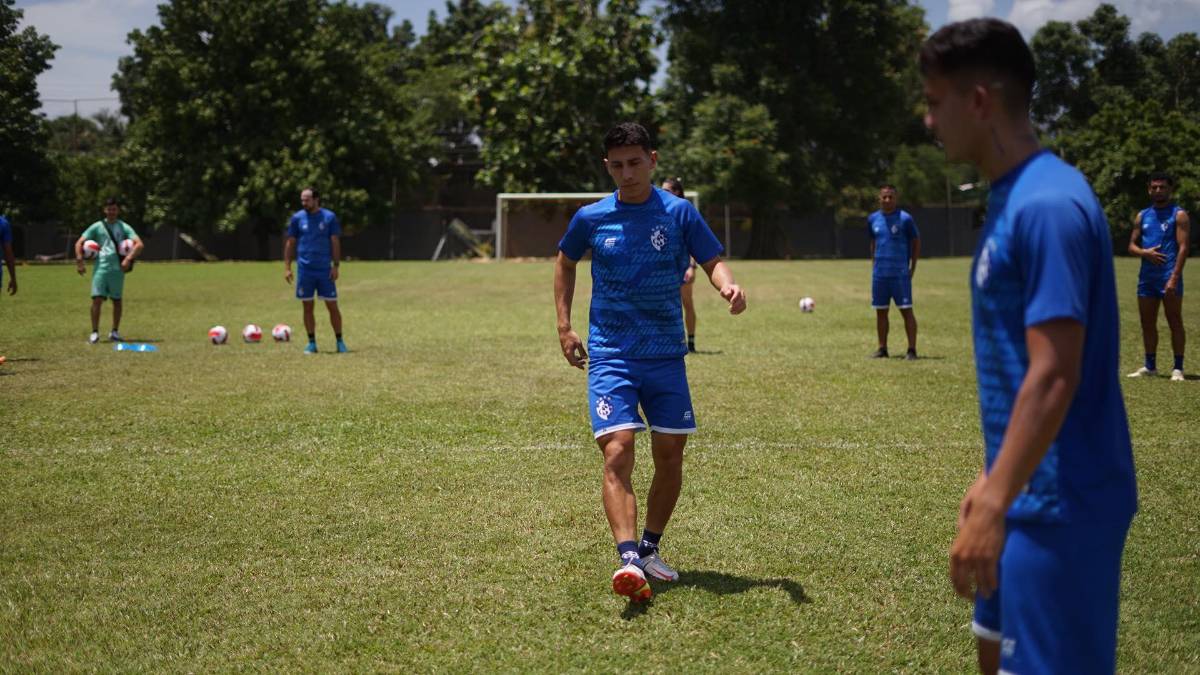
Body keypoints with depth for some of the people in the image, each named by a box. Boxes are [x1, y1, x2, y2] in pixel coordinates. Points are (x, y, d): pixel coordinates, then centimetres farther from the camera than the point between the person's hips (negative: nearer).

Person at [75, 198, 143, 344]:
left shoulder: (124, 227, 5)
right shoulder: (97, 226, 7)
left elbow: (139, 244, -6)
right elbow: (79, 243, 6)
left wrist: (128, 258, -20)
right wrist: (79, 261, -7)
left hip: (117, 269, 0)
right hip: (100, 268, 0)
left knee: (117, 300, 8)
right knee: (97, 299, -9)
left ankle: (115, 332, 19)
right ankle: (95, 333, -5)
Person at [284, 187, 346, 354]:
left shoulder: (329, 217, 0)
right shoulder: (297, 218, 4)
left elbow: (335, 242, 1)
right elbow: (290, 243, 8)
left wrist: (336, 266, -6)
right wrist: (287, 267, 1)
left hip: (325, 270, -1)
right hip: (305, 270, 1)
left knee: (332, 306, 0)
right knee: (308, 307, 4)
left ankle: (340, 342, 10)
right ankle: (312, 343, 13)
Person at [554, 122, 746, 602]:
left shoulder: (679, 212, 0)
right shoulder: (591, 218, 2)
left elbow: (712, 261, 5)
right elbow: (565, 263, 19)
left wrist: (727, 285, -19)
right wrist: (564, 326, 10)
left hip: (666, 355, 2)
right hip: (610, 355, -2)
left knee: (670, 456, 5)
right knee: (617, 452, -18)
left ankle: (650, 549, 24)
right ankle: (628, 559, -27)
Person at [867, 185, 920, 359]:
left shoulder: (905, 219, -5)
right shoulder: (873, 219, 8)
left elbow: (916, 242, 1)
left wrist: (912, 268, -3)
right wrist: (874, 264, 14)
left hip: (900, 273, -5)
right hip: (879, 273, 5)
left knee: (906, 310, -5)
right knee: (880, 311, 8)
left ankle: (912, 350, -2)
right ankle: (882, 348, 17)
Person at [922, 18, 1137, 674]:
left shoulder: (1047, 204, -19)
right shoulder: (1011, 197, 11)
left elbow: (1052, 378, -24)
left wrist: (994, 505, -25)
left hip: (1059, 504, -10)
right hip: (1028, 490, 10)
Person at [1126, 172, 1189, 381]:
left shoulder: (1178, 215, -2)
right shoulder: (1142, 216, 14)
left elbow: (1183, 247, -9)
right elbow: (1132, 245, 15)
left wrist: (1174, 277, -18)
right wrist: (1144, 252, -9)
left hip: (1169, 277, -5)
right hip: (1147, 276, 6)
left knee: (1175, 323, -3)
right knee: (1147, 324, 10)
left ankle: (1178, 368, 0)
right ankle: (1150, 366, 19)